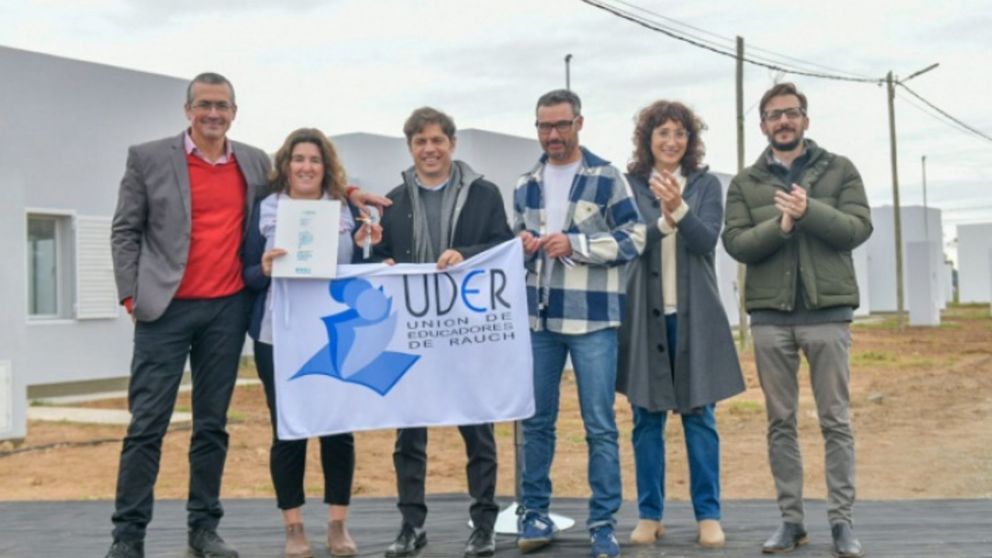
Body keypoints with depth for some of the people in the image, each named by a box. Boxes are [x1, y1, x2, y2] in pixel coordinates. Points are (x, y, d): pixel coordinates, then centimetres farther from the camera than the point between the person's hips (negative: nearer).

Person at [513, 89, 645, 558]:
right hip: (538, 316, 4)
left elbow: (633, 238, -6)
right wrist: (522, 245, -2)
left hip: (591, 317, -4)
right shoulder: (525, 185, 13)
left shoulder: (606, 178, -1)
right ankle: (534, 514, 21)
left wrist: (574, 244, -16)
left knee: (600, 425, -1)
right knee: (536, 421, 9)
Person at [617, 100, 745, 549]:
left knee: (699, 416, 4)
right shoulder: (629, 185, 5)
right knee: (646, 418, 5)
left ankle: (708, 515, 12)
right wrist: (663, 221, -20)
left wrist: (679, 208, -24)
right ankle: (649, 515, 15)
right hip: (644, 314, 0)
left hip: (694, 314, 0)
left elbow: (707, 240, -7)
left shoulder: (705, 184, 6)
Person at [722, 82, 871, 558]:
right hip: (770, 314, 2)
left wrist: (810, 211, -18)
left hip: (828, 310, -1)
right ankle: (791, 519, 15)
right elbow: (736, 243, -1)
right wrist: (779, 225, -17)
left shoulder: (839, 170, 7)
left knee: (835, 421, 1)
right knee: (780, 422, 7)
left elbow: (859, 228, -4)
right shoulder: (745, 182, 9)